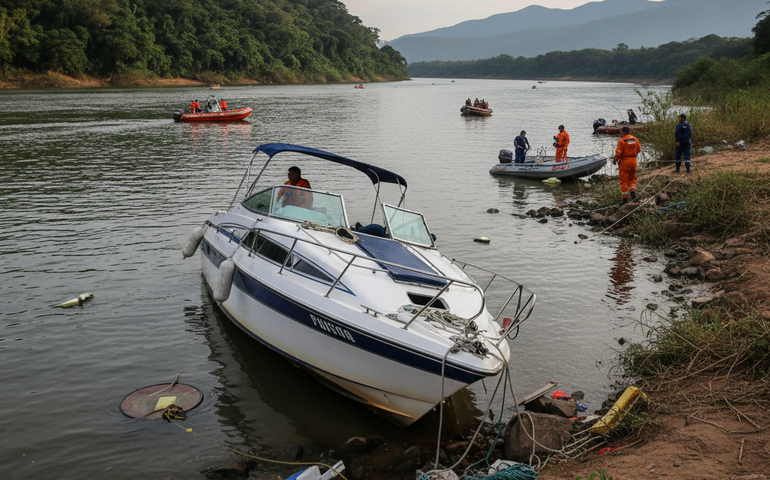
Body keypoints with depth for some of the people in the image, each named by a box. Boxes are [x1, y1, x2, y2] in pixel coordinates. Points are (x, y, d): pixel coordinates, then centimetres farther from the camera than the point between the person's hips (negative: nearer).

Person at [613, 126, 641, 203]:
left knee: (624, 180, 3)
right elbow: (639, 149, 9)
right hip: (633, 161, 4)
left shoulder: (621, 141, -15)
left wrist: (615, 160, -1)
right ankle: (632, 191, 1)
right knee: (632, 178, 21)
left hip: (624, 161, -4)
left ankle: (625, 197, 4)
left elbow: (618, 153, -17)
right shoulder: (635, 139, 1)